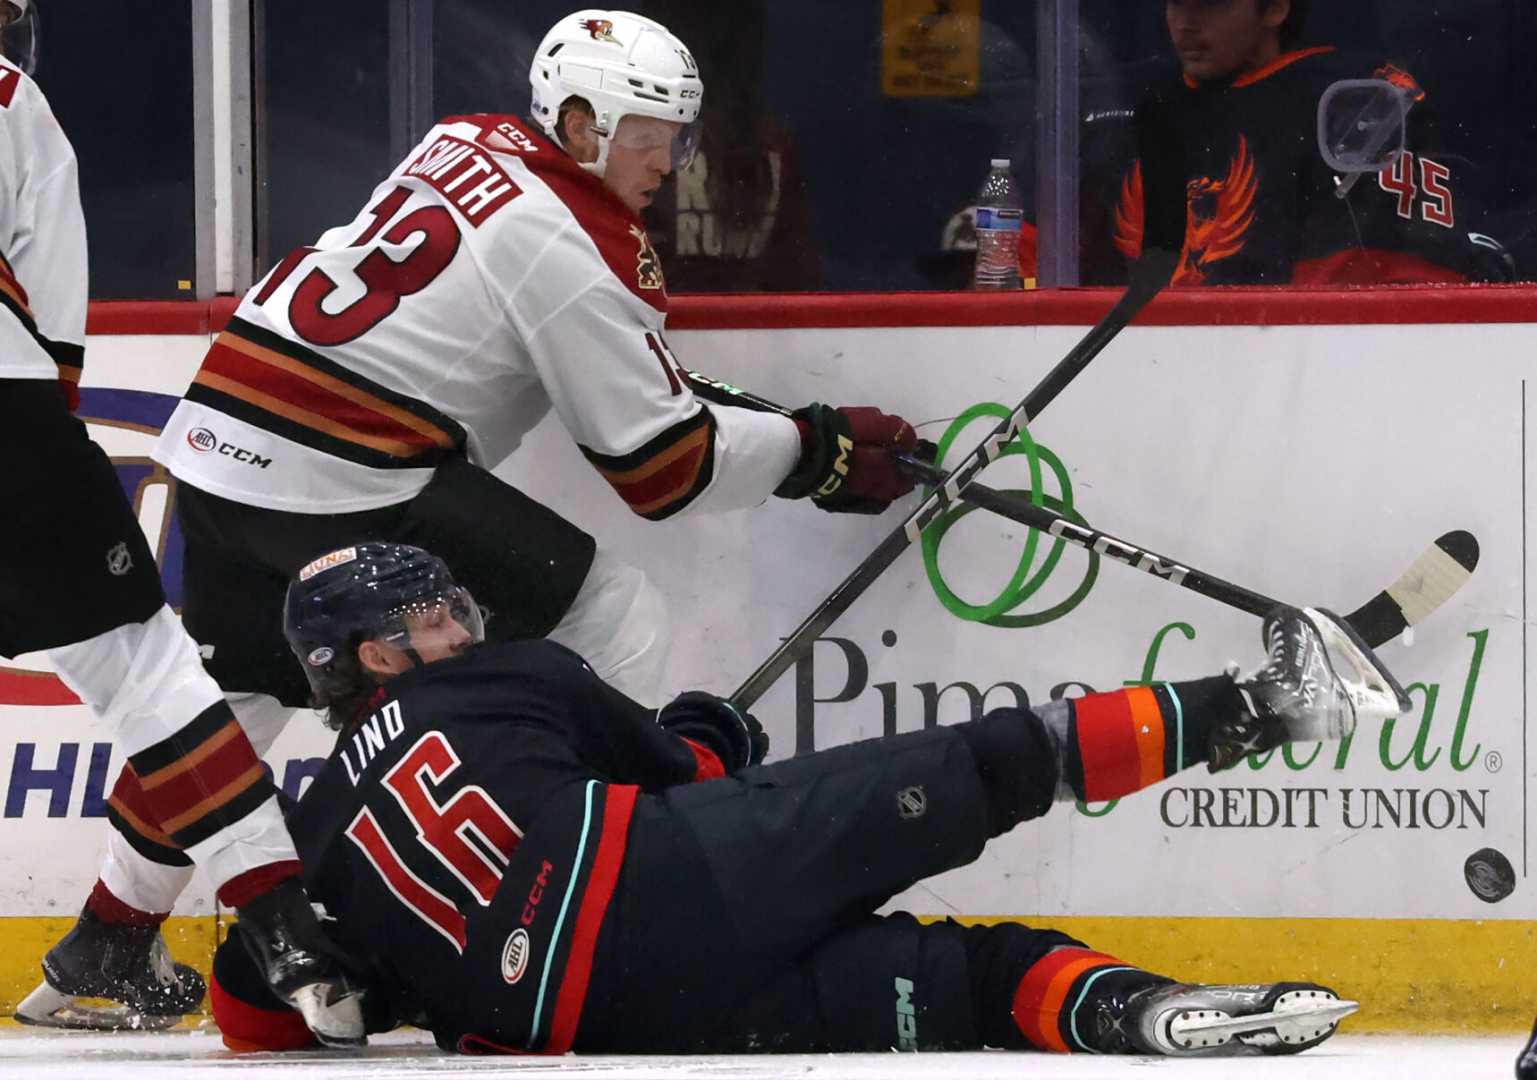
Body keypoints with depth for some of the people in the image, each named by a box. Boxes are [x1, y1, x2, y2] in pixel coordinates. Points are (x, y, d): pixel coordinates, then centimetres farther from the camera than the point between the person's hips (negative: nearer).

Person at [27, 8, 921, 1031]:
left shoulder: (469, 141, 14)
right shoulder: (580, 249, -9)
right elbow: (661, 463, -6)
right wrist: (820, 450, 3)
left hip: (216, 445, 9)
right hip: (343, 480, -9)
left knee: (240, 685, 26)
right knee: (616, 624, -2)